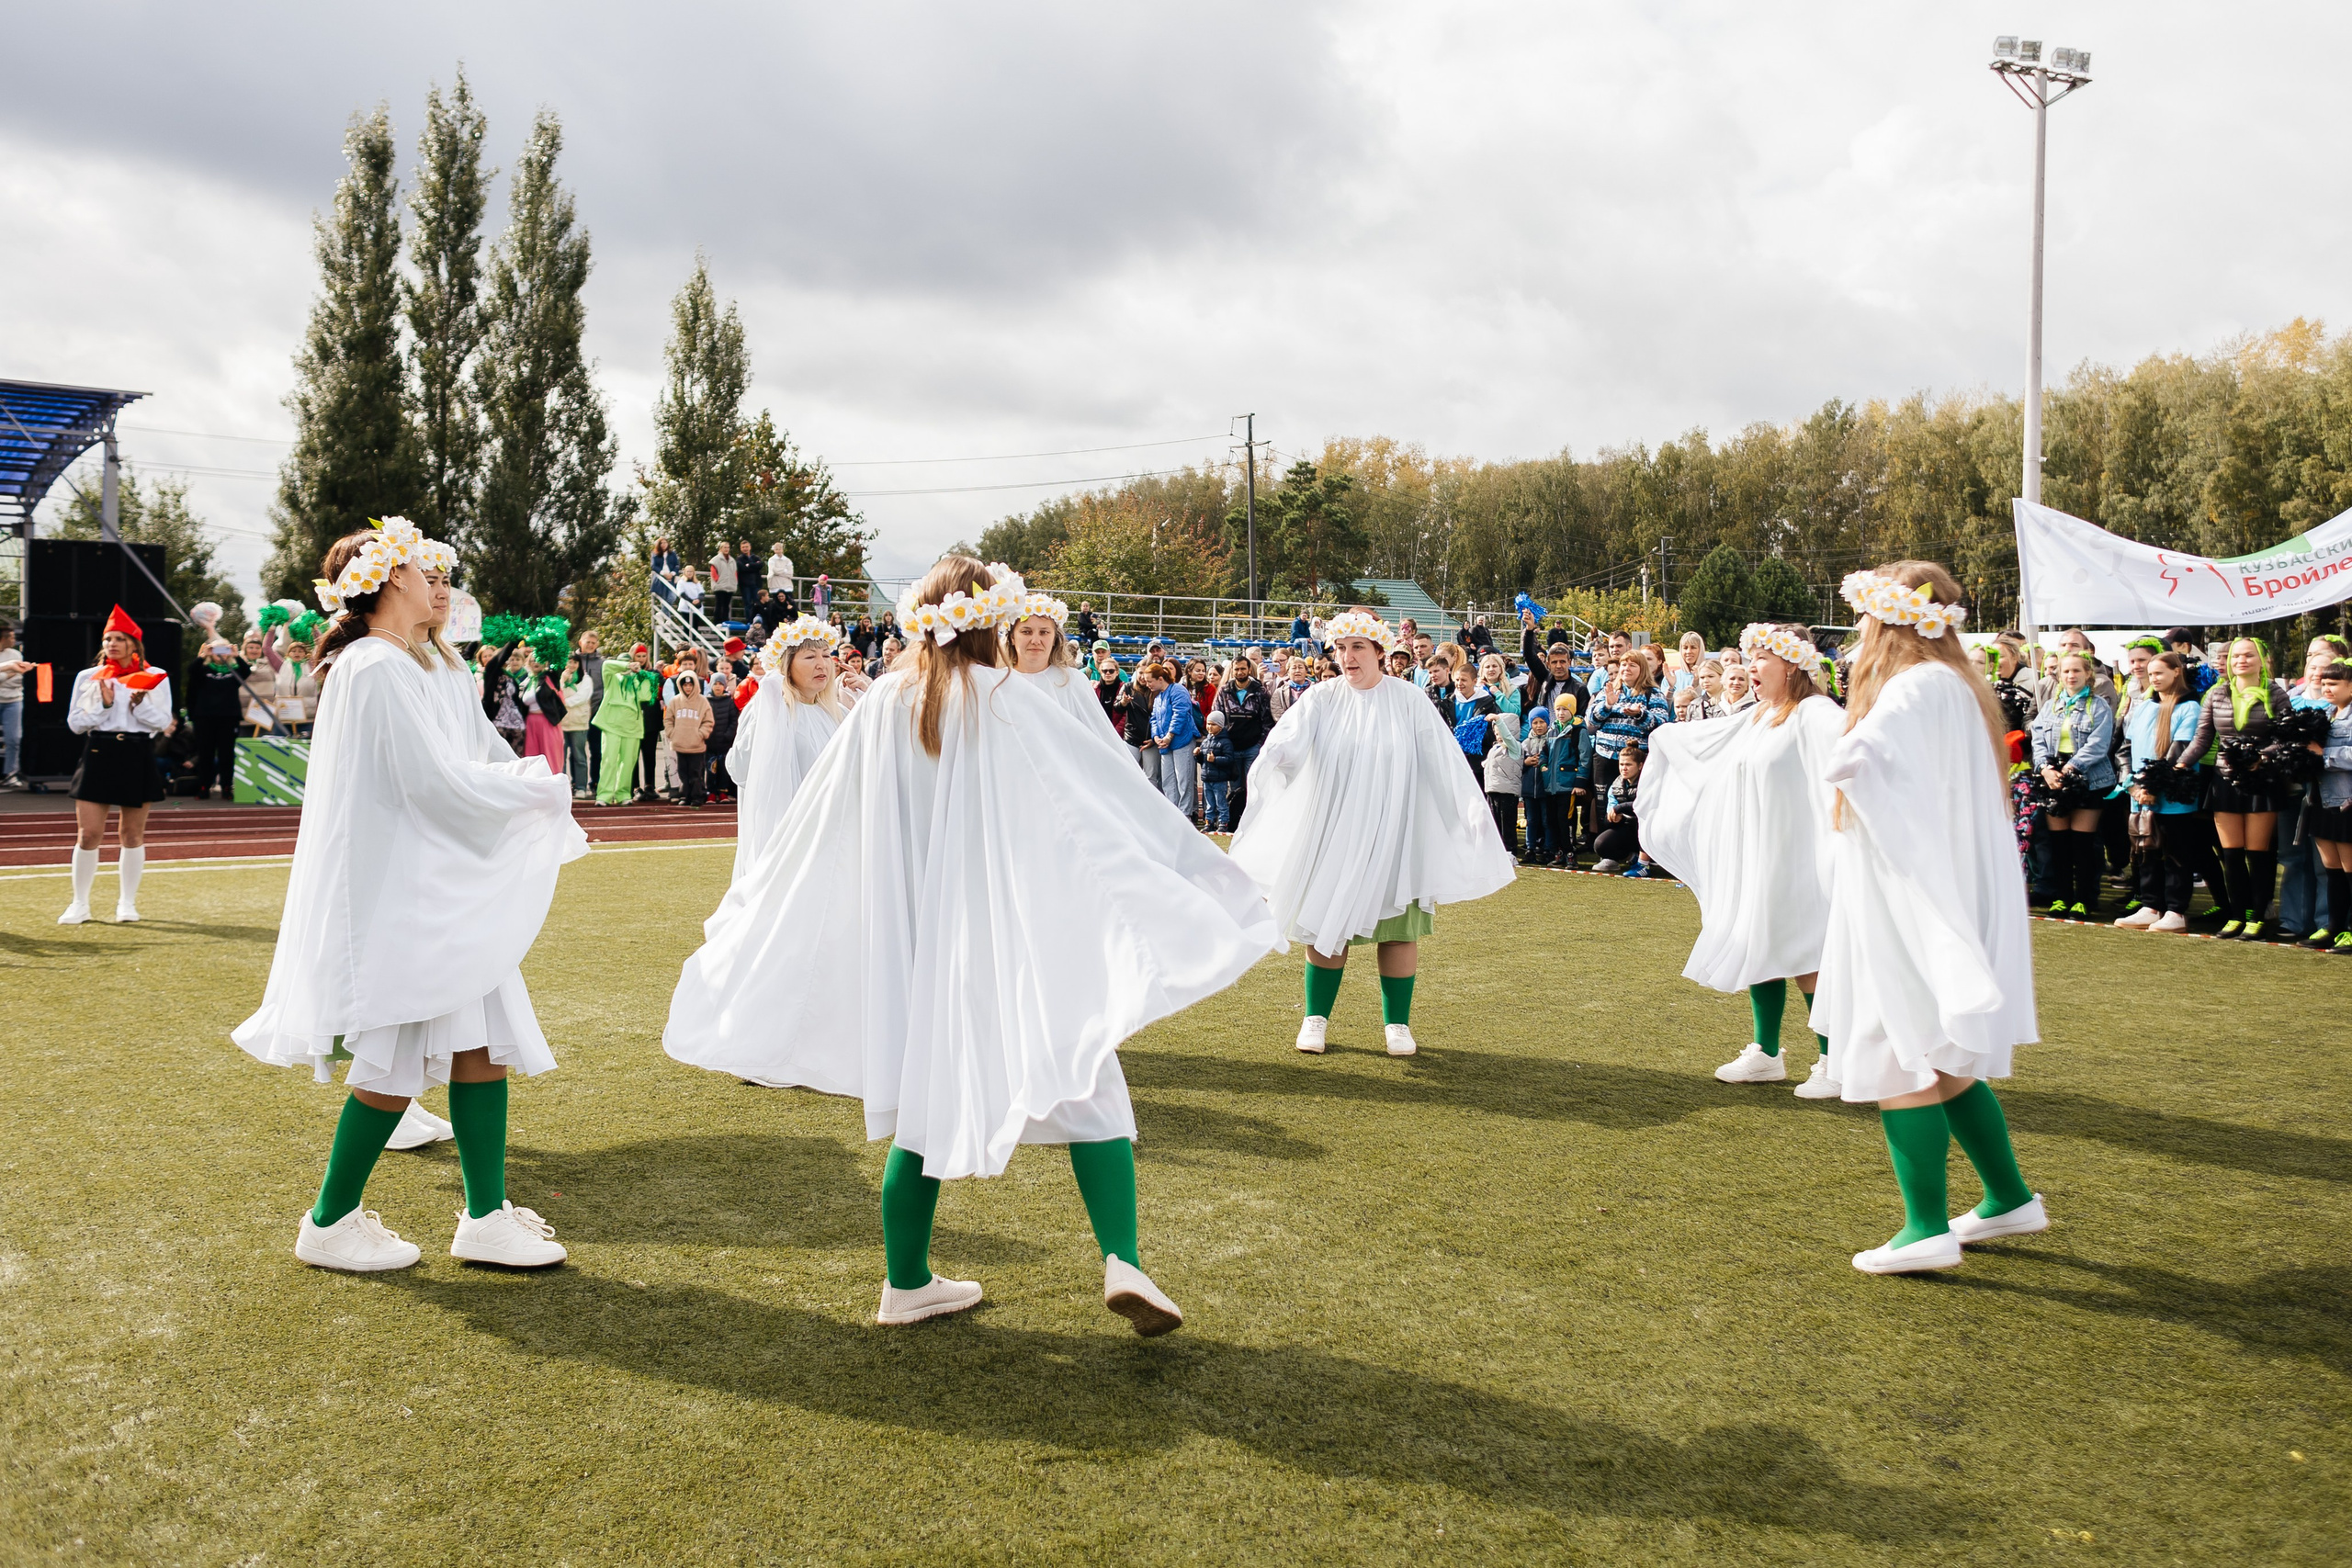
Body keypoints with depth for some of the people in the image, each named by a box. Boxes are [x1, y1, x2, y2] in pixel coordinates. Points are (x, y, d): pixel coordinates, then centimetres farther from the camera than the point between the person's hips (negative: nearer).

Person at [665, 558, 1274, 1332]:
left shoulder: (880, 708, 2)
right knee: (1087, 1088, 4)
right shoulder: (1009, 702, -8)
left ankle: (907, 1282, 22)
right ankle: (1122, 1263, -9)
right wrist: (1212, 885, 0)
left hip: (910, 942, 4)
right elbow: (1114, 799, -7)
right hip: (1014, 939, -4)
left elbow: (812, 828, 11)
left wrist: (740, 919, 25)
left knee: (924, 1100, 16)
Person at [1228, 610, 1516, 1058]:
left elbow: (1445, 761, -5)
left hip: (1392, 836, 0)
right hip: (1332, 834, 0)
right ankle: (1316, 1018, 15)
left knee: (1398, 925, 2)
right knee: (1327, 924, 3)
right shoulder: (1321, 699, 1)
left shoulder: (1409, 702, 0)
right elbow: (1288, 739, -16)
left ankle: (1397, 1023, 14)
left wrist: (1472, 808, -17)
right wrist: (1269, 762, -38)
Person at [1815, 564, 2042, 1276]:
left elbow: (1852, 759, -32)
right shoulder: (1957, 686, 13)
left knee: (1900, 1063, -4)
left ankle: (1926, 1229, 0)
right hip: (1955, 901, 10)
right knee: (1942, 1065, 18)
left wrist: (1847, 756, -13)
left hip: (1914, 911, -10)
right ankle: (2010, 1198, 27)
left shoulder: (1918, 688, -17)